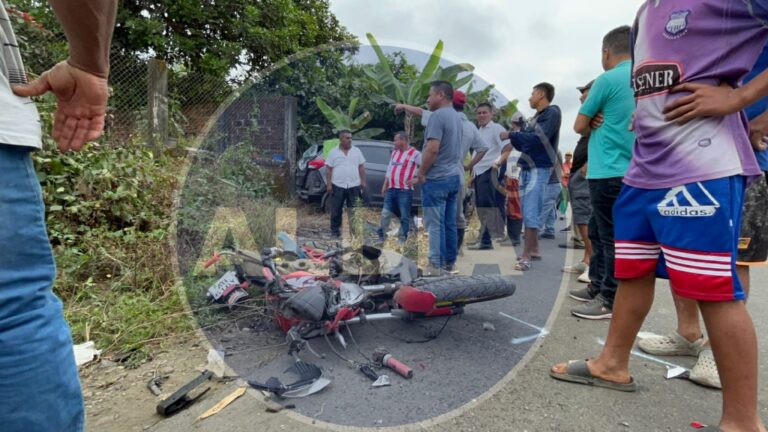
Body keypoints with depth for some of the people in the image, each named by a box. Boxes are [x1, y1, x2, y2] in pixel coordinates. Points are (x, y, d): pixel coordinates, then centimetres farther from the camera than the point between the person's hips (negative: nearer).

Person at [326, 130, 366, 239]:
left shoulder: (357, 151, 7)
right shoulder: (333, 152, 2)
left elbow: (361, 167, 9)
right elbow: (328, 169, 2)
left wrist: (363, 181, 3)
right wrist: (328, 184, -5)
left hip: (354, 186, 1)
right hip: (338, 186, -1)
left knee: (353, 211, 5)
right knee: (336, 211, 5)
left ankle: (354, 230, 14)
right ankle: (335, 232, 15)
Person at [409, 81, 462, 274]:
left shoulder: (438, 116, -14)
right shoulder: (456, 116, 15)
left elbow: (432, 149, -22)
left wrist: (421, 174, -11)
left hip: (436, 178, -9)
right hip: (453, 177, 9)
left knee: (435, 224, -4)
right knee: (450, 223, 12)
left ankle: (436, 265, 0)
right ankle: (449, 262, 19)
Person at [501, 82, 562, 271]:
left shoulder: (552, 113, -6)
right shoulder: (537, 116, 20)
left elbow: (538, 139, -20)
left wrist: (511, 135, -14)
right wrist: (513, 140, 1)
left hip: (539, 169, -9)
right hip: (527, 168, 9)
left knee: (530, 212, -12)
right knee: (530, 211, 12)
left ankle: (526, 256, -11)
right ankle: (534, 249, 22)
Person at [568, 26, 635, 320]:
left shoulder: (608, 79, -10)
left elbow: (580, 126, -5)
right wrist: (599, 121, 5)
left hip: (608, 173, -8)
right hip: (629, 170, 9)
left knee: (611, 238, -3)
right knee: (598, 232, 18)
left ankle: (611, 301, 5)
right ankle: (597, 287, 27)